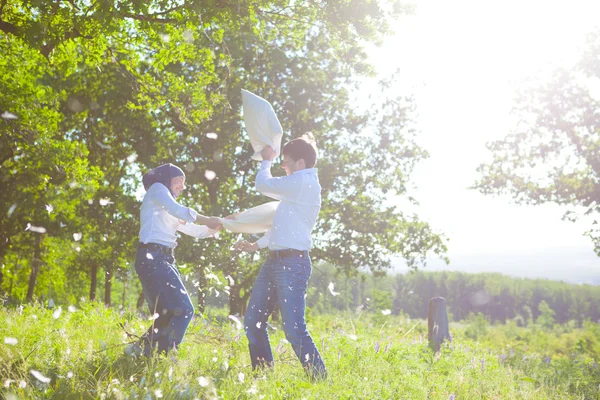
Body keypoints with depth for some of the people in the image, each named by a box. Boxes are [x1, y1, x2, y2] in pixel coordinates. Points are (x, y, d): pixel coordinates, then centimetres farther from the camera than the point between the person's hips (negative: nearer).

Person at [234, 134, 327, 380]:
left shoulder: (304, 182, -12)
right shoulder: (299, 186, 20)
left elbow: (263, 185, -6)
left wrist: (266, 161, 13)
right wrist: (256, 245, 30)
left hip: (292, 264, -10)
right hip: (274, 261, 11)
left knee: (294, 329, -13)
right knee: (253, 321, 13)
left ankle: (320, 379, -5)